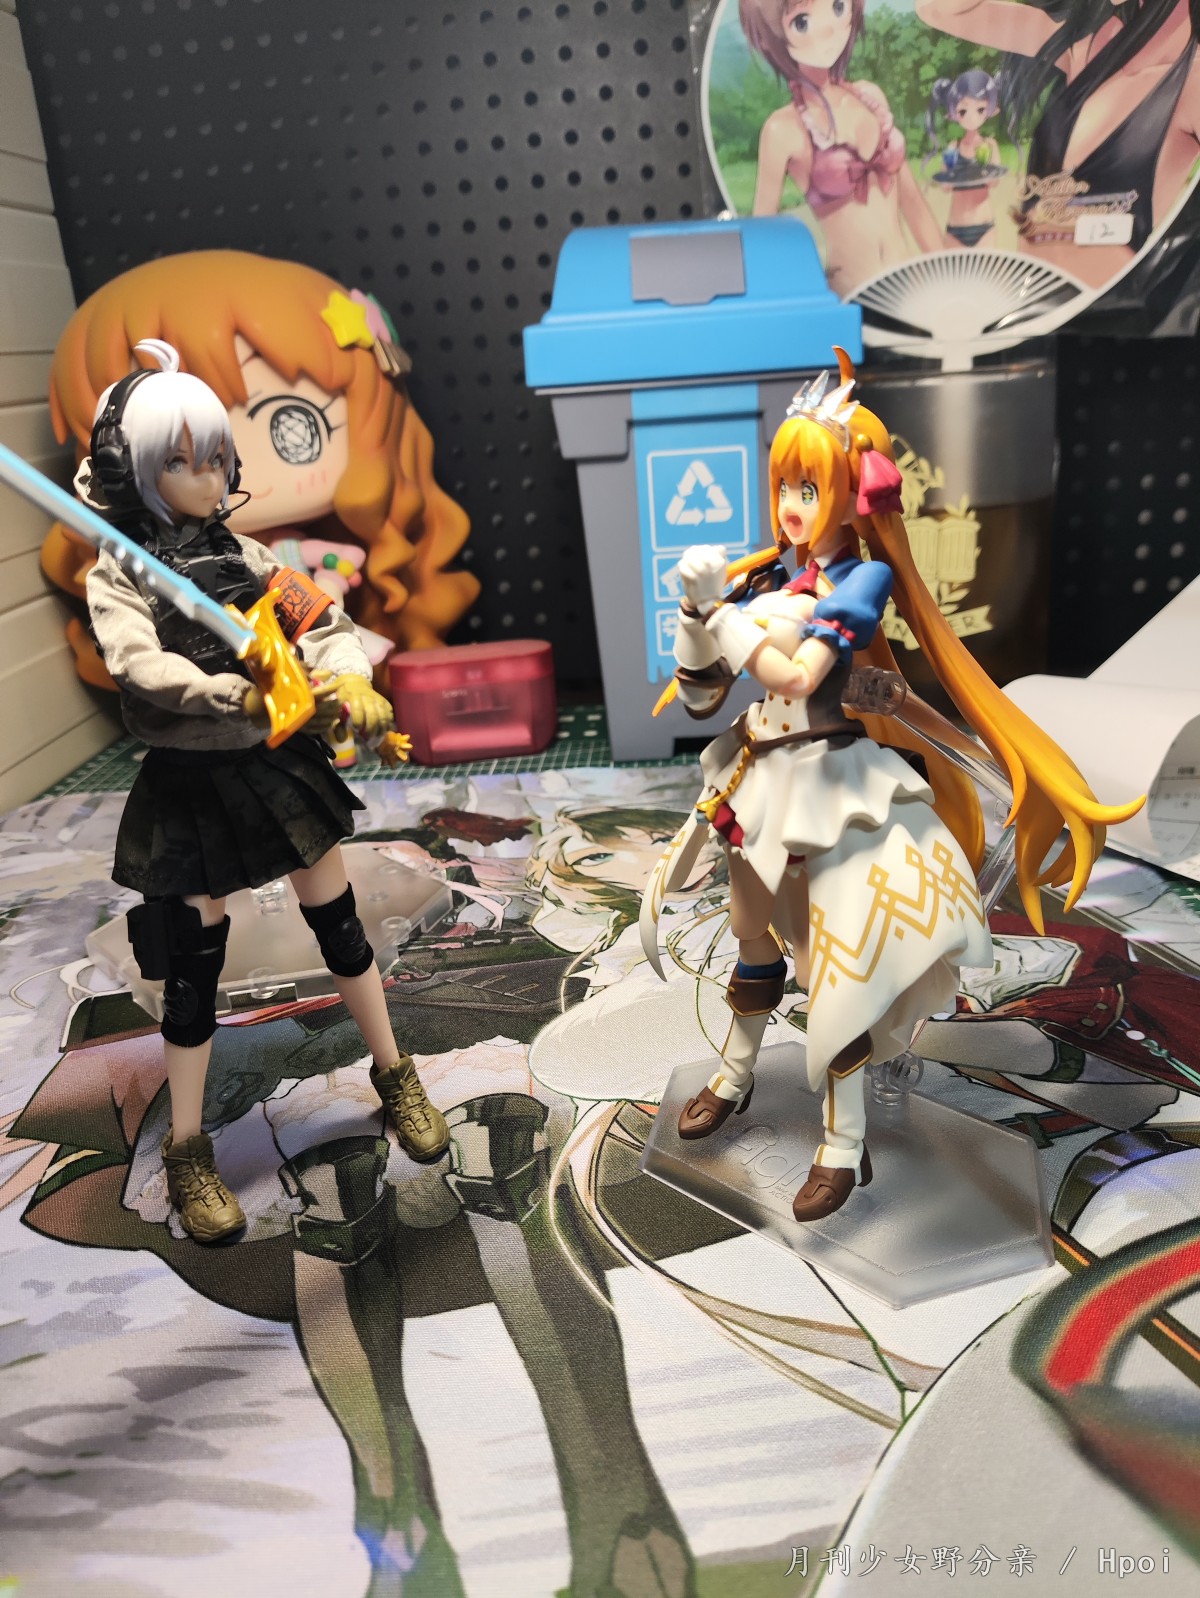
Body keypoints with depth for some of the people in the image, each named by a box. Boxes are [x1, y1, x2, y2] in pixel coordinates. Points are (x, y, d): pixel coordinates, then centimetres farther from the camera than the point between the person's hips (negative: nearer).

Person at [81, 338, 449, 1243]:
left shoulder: (246, 558, 4)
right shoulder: (117, 578, -8)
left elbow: (326, 624, -4)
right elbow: (143, 669, -26)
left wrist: (349, 679, -27)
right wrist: (243, 696, -43)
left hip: (278, 767, 4)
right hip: (190, 788, -3)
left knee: (340, 928, 12)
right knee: (193, 965, 5)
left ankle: (394, 1076, 33)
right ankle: (187, 1152, 22)